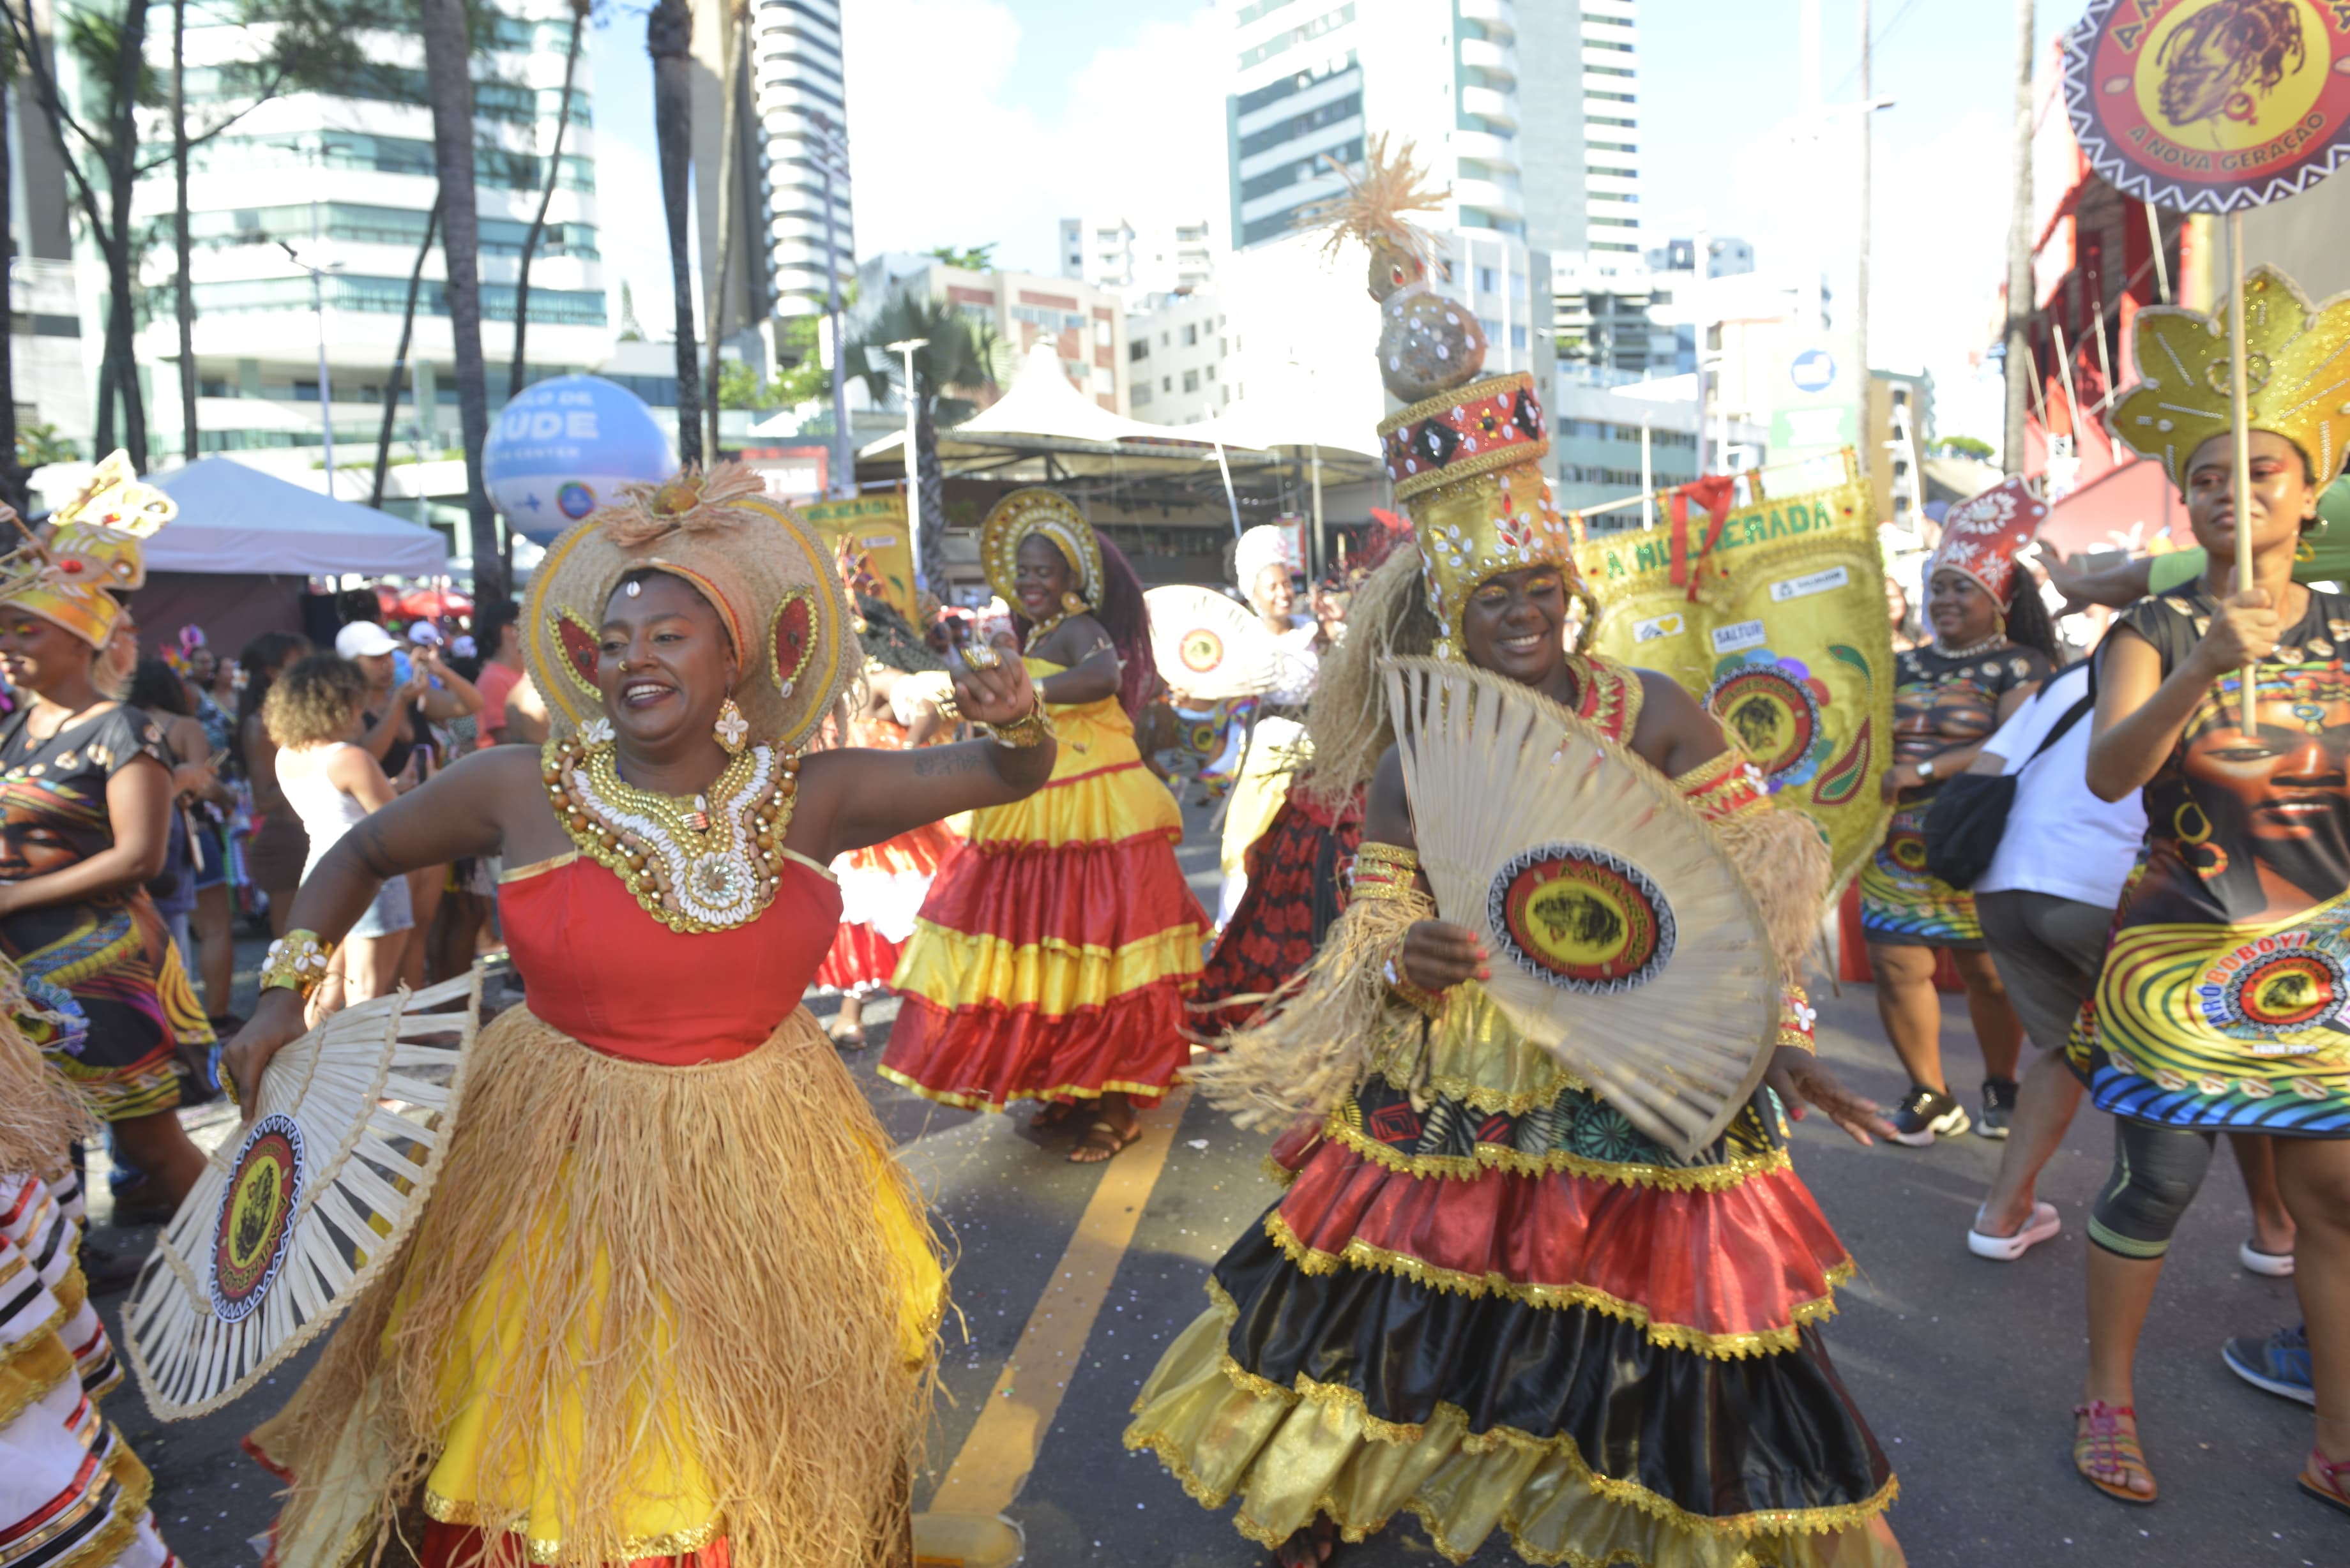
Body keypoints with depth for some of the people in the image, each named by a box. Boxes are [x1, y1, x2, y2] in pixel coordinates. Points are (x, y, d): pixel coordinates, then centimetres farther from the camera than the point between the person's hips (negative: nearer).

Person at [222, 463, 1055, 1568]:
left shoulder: (809, 797, -8)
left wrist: (1017, 722, -24)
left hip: (760, 1172, 2)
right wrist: (285, 995, -2)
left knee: (757, 1474, 20)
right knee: (561, 1471, 16)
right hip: (560, 1169, -1)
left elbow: (1010, 776, -3)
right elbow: (358, 857, 8)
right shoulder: (519, 790, -10)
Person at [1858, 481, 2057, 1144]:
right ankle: (1930, 1096, 15)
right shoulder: (1905, 665, 14)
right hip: (1898, 848, 4)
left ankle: (2001, 1088, 29)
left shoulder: (2022, 666, -1)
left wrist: (1925, 770, -22)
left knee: (1988, 972, 5)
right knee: (1897, 966, -1)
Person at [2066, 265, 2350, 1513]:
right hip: (2179, 961, -4)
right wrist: (2203, 667, -35)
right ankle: (2107, 1400, 22)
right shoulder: (2154, 634, -6)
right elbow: (2107, 773, -24)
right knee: (2156, 1183, 2)